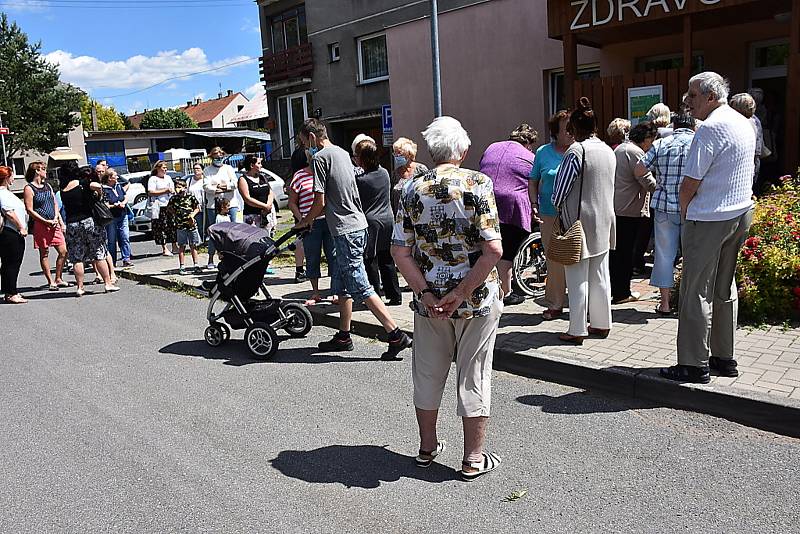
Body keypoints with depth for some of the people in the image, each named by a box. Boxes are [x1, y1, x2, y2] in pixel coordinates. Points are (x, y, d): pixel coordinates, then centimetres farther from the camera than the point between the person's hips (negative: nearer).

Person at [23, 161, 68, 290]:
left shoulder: (48, 186, 16)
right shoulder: (29, 189, -5)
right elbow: (29, 210, -10)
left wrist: (57, 219, 0)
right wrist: (46, 221, -14)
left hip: (54, 224, 6)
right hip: (40, 225, -6)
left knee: (64, 251, 2)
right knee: (44, 254, 2)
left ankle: (58, 279, 15)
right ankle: (51, 282, 8)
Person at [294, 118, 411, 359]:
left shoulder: (320, 158, -9)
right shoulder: (343, 153, 17)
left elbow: (320, 202, -11)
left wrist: (305, 221, 6)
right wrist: (314, 216, 24)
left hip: (345, 231, -9)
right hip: (358, 225, 10)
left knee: (360, 288, -8)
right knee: (341, 285, 16)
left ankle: (397, 335, -8)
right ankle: (343, 336, 24)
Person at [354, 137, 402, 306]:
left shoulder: (360, 180, -15)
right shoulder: (385, 173, 2)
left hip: (369, 222, -6)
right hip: (388, 221, 6)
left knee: (370, 262, 5)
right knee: (387, 261, 13)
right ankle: (395, 296, 17)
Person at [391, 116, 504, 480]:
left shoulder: (412, 190, -2)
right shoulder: (478, 184, -11)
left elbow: (399, 251, -6)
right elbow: (493, 248, -19)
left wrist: (425, 293, -6)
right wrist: (463, 292, -13)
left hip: (429, 301, 3)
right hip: (477, 299, -3)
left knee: (428, 374, 18)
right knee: (474, 377, 10)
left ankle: (427, 447, 35)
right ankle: (474, 459, 22)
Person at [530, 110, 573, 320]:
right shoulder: (543, 152, 6)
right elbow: (533, 181, 12)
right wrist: (534, 204, -1)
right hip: (550, 215, 0)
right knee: (554, 260, 4)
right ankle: (555, 305, 16)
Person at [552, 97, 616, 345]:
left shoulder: (577, 150, -15)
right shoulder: (608, 151, 8)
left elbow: (562, 185, -11)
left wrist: (558, 207, 7)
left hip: (580, 220, -7)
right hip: (604, 220, 7)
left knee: (578, 278, -1)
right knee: (600, 276, 14)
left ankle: (577, 330, 4)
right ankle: (602, 324, 24)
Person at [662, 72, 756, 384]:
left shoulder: (711, 128, -16)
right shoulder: (744, 124, 13)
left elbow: (690, 181, -18)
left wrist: (684, 209, 1)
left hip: (710, 219, -9)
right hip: (741, 214, 9)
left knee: (696, 291, -3)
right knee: (725, 288, 15)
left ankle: (695, 365, 1)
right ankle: (725, 358, 23)